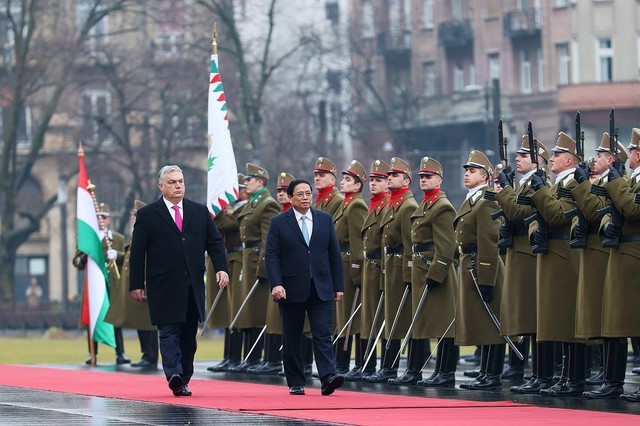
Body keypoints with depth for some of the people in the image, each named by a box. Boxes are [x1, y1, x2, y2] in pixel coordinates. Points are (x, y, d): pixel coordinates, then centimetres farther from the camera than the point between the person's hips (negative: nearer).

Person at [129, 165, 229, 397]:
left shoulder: (200, 212, 12)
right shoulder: (147, 215, 2)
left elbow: (215, 242, 12)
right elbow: (137, 252, 2)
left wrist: (222, 268, -4)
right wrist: (136, 284, -3)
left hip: (193, 286, 4)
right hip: (164, 286, -4)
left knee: (189, 335, 6)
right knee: (169, 332, -12)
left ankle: (183, 381, 13)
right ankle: (174, 376, -23)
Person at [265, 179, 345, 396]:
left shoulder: (325, 220, 10)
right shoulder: (279, 223, 2)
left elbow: (335, 254, 11)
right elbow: (271, 256, -3)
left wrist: (338, 286, 6)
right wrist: (276, 284, -16)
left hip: (321, 289, 1)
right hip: (292, 289, -1)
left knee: (323, 334, -10)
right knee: (292, 338, 5)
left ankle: (328, 377, -20)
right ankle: (296, 383, 12)